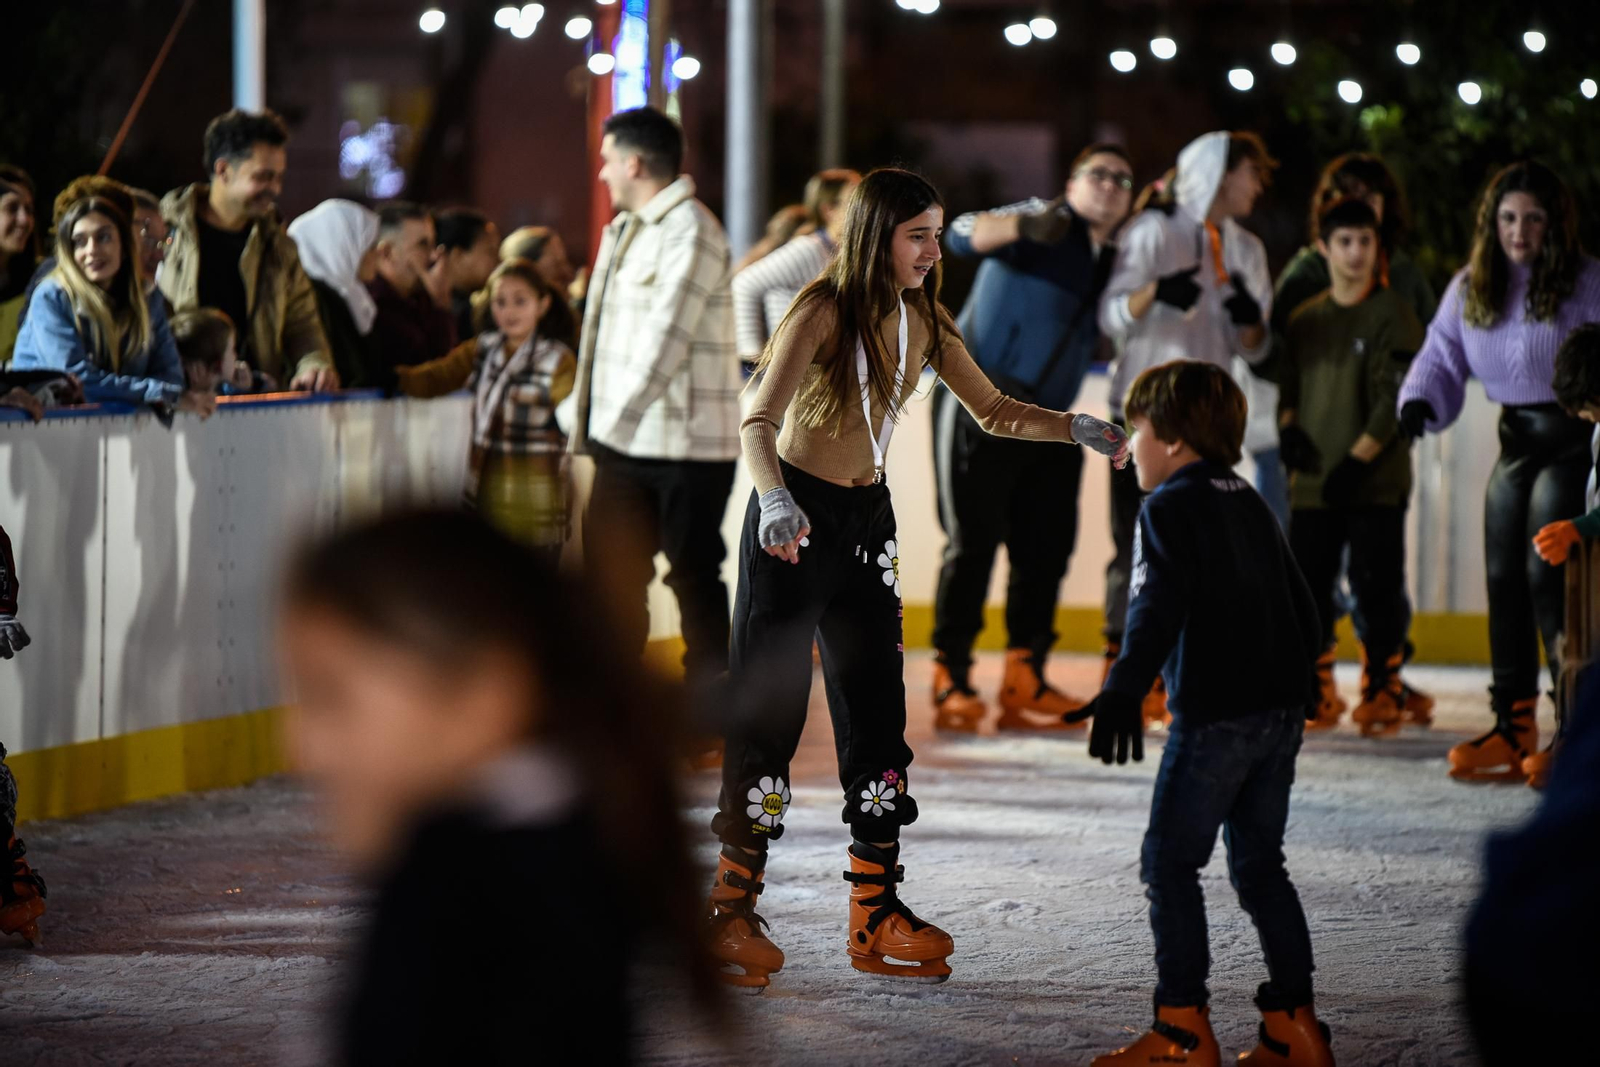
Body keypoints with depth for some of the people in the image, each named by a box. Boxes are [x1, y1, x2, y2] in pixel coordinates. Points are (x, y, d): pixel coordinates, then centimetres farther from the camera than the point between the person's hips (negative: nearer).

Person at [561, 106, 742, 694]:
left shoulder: (691, 232, -14)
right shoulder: (625, 231, 15)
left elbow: (669, 334, -21)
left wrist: (617, 419, -21)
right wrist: (580, 408, 15)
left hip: (686, 441, -9)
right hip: (625, 441, 9)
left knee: (694, 575, 0)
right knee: (611, 570, 11)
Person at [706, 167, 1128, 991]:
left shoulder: (921, 320, 5)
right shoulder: (823, 312, -16)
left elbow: (991, 410, 13)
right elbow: (759, 422, -24)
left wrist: (1075, 429, -3)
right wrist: (774, 501, -42)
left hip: (867, 520, 7)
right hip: (792, 519, -7)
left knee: (877, 711, 5)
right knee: (768, 710, -7)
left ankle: (877, 916, 9)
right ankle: (732, 913, -1)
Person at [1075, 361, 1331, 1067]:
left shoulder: (1169, 506, -6)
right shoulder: (1251, 506, 19)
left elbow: (1159, 606, -22)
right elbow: (1305, 614, 23)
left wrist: (1124, 690, -32)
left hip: (1214, 716, -8)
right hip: (1282, 707, 8)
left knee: (1169, 863, 0)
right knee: (1259, 865, 14)